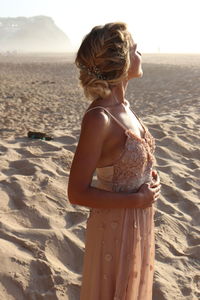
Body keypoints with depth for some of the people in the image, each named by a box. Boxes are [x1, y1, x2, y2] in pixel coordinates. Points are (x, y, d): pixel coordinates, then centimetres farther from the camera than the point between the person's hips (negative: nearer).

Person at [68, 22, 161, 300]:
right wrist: (139, 199, -20)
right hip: (115, 225, -8)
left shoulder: (123, 105, -1)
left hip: (139, 222, 8)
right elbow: (78, 193, -24)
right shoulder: (98, 118, -27)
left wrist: (148, 174, -2)